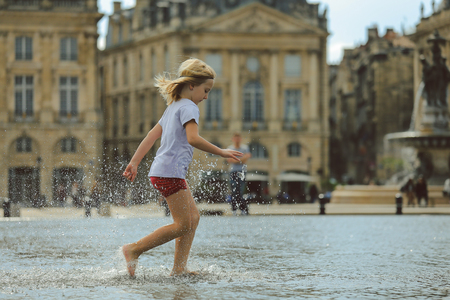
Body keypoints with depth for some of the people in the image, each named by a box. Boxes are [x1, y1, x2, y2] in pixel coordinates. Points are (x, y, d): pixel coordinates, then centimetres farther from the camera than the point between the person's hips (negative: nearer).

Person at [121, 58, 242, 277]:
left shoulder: (173, 107, 22)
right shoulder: (189, 107, -9)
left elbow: (152, 135, 19)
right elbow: (193, 138, -25)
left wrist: (134, 162, 17)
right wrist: (221, 153, -22)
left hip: (162, 171, 10)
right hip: (170, 171, -10)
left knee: (193, 217, 11)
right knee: (183, 224, -8)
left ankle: (179, 269, 7)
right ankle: (134, 249, -6)